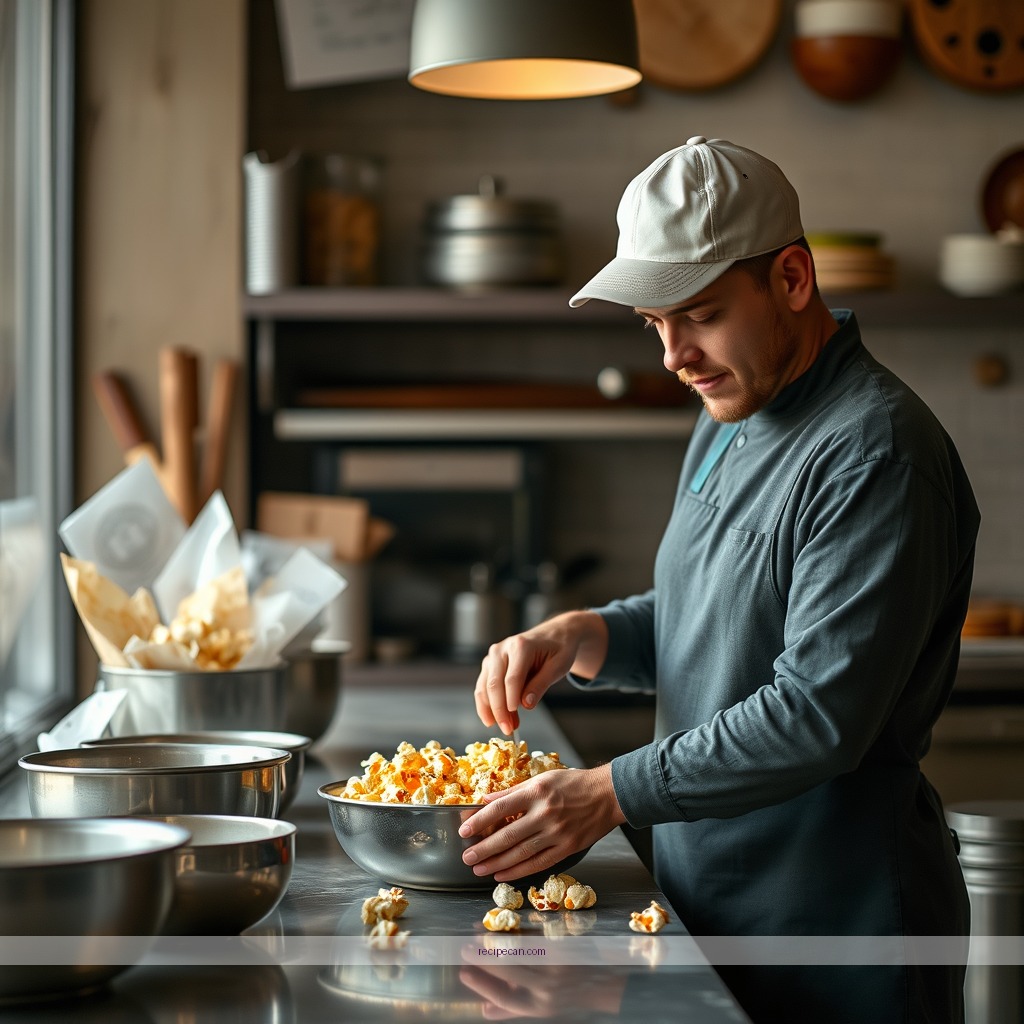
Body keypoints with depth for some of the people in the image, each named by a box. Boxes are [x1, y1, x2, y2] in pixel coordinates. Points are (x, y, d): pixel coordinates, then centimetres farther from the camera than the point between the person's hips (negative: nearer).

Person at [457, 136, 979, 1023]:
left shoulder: (876, 454, -20)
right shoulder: (730, 420, 11)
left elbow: (819, 716, -25)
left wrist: (612, 794, -24)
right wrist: (581, 637, -1)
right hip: (707, 901, 9)